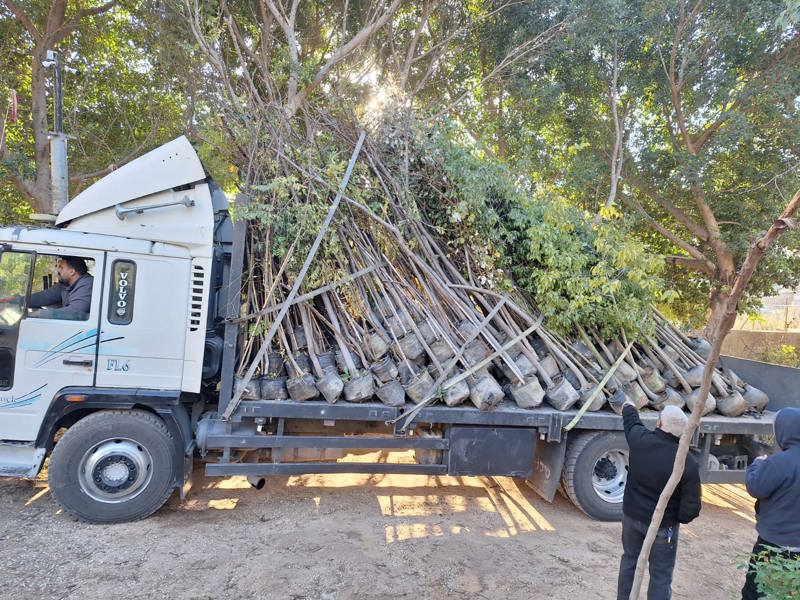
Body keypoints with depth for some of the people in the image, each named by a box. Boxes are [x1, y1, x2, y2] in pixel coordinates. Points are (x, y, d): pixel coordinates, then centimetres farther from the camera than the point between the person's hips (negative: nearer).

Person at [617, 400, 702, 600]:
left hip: (631, 515, 4)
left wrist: (629, 406, 31)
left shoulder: (639, 439, -16)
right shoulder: (688, 464, -23)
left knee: (629, 560, 23)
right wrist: (678, 518, 6)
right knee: (661, 575, 10)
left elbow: (631, 420, 9)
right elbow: (691, 508, -16)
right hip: (663, 525, -4)